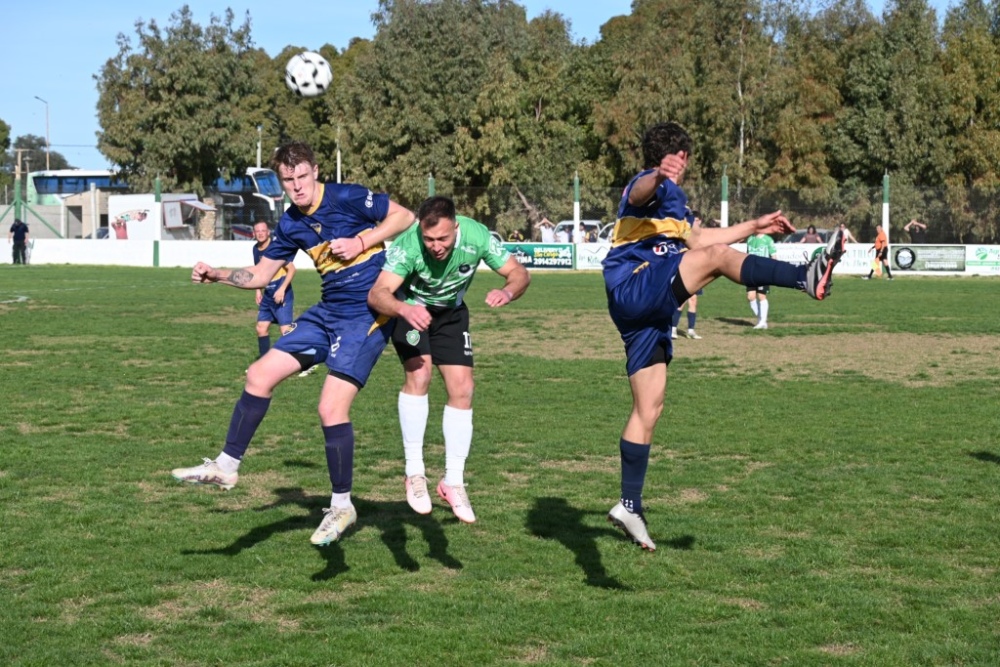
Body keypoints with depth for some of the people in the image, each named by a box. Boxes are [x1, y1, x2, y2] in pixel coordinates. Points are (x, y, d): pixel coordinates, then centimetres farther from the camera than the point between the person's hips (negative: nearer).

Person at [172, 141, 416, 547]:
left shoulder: (347, 198, -12)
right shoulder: (291, 225, 7)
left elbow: (404, 216, -6)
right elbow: (260, 275, 15)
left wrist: (362, 243, -17)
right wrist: (216, 275, 0)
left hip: (367, 313, -7)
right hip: (328, 312, 8)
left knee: (332, 408, -15)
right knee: (259, 376, 4)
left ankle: (342, 506, 2)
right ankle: (227, 466, 17)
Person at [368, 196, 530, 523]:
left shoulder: (476, 236, -28)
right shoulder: (407, 245, -35)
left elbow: (519, 272, -18)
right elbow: (377, 294, -44)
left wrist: (508, 291, -41)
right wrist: (404, 309, -64)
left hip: (451, 312, 3)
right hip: (408, 309, -3)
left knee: (462, 389, -6)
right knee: (418, 374, -26)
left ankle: (453, 481, 7)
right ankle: (414, 472, -14)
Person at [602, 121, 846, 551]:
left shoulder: (671, 199, 29)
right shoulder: (651, 185, -3)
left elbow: (693, 239, 42)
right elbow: (638, 195, -29)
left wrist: (755, 227, 41)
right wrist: (657, 177, -54)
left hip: (648, 310, 10)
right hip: (634, 287, -10)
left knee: (649, 408, 7)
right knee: (717, 256, -26)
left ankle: (630, 506, 9)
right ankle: (808, 277, -39)